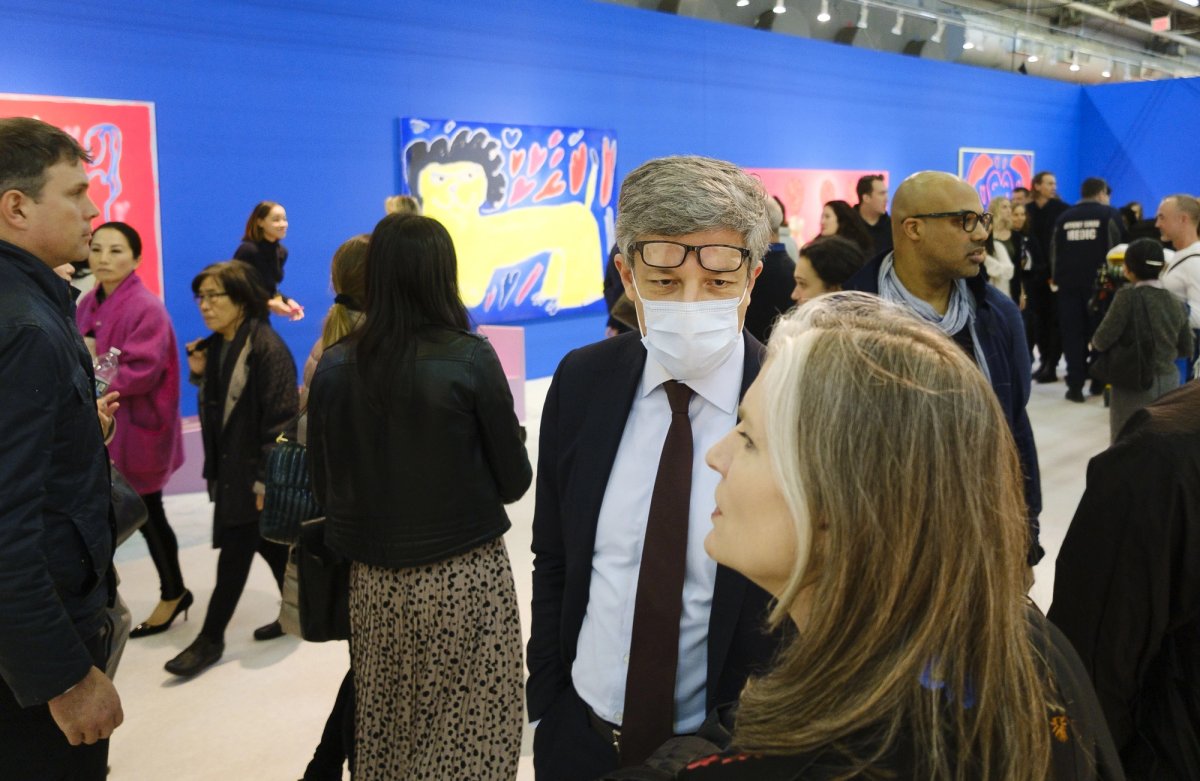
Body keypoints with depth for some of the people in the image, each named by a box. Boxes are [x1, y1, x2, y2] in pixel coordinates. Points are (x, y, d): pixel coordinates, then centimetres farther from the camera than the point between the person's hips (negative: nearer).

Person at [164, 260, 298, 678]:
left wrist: (266, 480, -21)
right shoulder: (216, 346, 8)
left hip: (254, 470, -8)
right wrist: (200, 375, -3)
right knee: (269, 544, 17)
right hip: (230, 466, 8)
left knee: (235, 553, 1)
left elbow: (280, 420, -21)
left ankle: (210, 639, 11)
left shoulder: (267, 348, -18)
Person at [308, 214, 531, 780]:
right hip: (465, 578, -4)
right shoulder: (469, 359, -13)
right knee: (471, 734, 11)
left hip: (372, 581, 4)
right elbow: (514, 481, -6)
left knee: (383, 728, 19)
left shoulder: (334, 366, -3)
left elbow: (325, 488, 5)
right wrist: (511, 439, 14)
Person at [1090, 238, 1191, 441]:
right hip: (1169, 382, 6)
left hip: (1134, 383, -6)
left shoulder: (1128, 296, -14)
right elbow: (1186, 350, 11)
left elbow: (1103, 340, -15)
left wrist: (1095, 341, 6)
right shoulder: (1175, 303, 3)